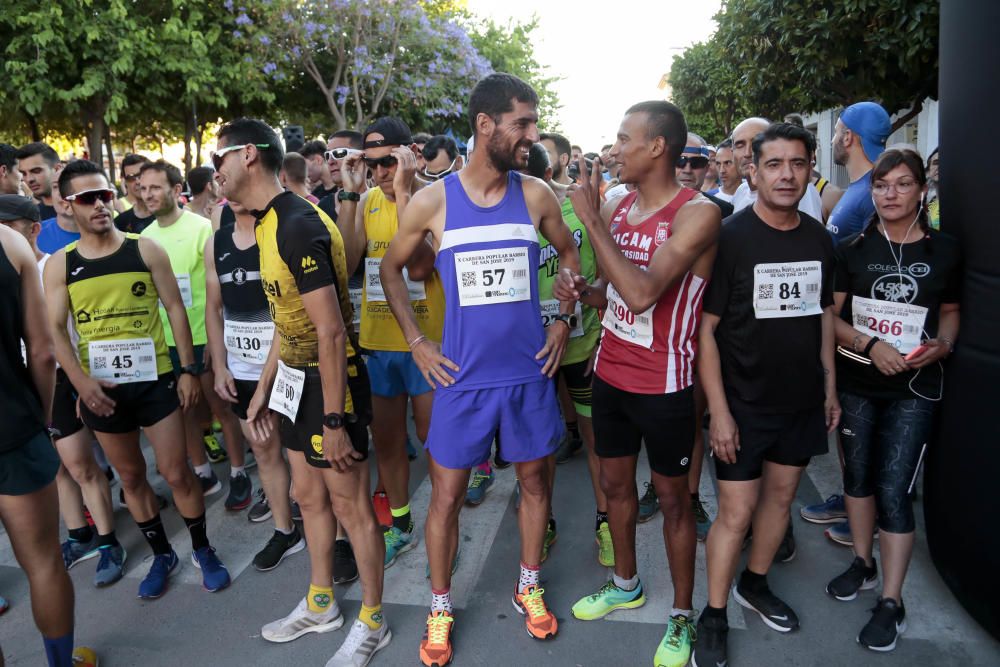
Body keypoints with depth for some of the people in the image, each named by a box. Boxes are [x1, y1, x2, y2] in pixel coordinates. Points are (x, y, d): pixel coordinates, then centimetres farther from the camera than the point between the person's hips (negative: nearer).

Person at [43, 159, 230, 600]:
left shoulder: (146, 249, -2)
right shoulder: (59, 265, 1)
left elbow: (175, 309, 0)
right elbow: (55, 330, -2)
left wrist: (188, 369, -4)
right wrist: (81, 381, -17)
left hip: (155, 379, -2)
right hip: (101, 387, 2)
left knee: (176, 472, 2)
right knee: (130, 476, 14)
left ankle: (202, 550, 23)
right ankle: (162, 554, 32)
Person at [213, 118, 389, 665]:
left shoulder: (299, 225, -22)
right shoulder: (267, 224, 9)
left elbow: (331, 331, -25)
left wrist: (333, 421, -23)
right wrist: (263, 389, 19)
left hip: (329, 379, -10)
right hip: (294, 378, 10)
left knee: (349, 504, 5)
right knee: (310, 497, 20)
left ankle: (372, 623, 24)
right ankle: (320, 604, 40)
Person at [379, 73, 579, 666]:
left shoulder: (536, 196, -2)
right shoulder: (432, 202, -7)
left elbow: (570, 252, 16)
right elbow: (392, 268, 8)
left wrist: (564, 318, 7)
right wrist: (416, 341, 1)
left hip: (530, 372, 2)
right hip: (463, 375, -2)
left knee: (535, 479, 14)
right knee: (447, 494, 7)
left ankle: (528, 587, 38)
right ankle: (441, 607, 29)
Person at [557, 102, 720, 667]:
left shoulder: (698, 212, -17)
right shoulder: (617, 206, 4)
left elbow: (641, 292, -30)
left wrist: (593, 220, -24)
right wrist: (583, 291, -8)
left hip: (663, 383, -6)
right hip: (610, 372, 7)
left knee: (672, 497, 9)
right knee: (616, 482, 19)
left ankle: (683, 614, 28)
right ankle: (626, 584, 42)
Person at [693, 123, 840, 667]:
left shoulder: (819, 239, 3)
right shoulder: (729, 237, -14)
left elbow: (824, 314, 14)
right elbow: (705, 327, -15)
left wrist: (830, 388, 12)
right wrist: (719, 410, -18)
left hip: (802, 400, 6)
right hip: (744, 403, -5)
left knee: (780, 496, 18)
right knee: (736, 512, -1)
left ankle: (755, 585, 40)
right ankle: (713, 619, 18)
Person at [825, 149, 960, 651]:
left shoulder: (944, 250, 0)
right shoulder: (852, 248, -2)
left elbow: (950, 312, 12)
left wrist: (943, 345, -8)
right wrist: (870, 344, -19)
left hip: (914, 388, -1)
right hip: (856, 382, 2)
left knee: (894, 489, -5)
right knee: (858, 474, 14)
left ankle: (892, 602, 9)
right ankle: (863, 563, 35)